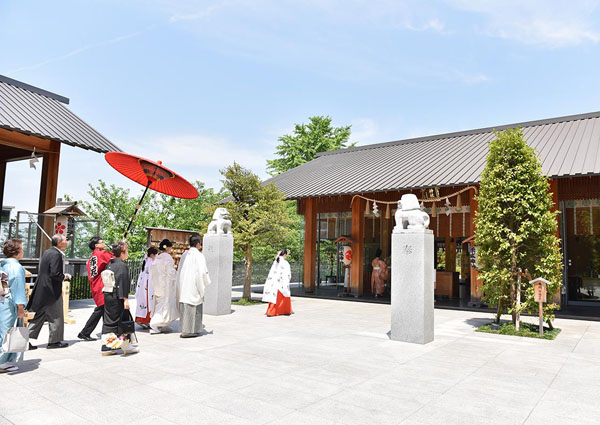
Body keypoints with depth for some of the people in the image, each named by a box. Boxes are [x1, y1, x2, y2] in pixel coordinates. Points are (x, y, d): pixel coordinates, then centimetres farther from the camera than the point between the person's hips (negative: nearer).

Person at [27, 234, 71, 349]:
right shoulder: (56, 254, -18)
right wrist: (65, 276, -6)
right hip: (51, 291, -9)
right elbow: (55, 274, -24)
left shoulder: (47, 252, 11)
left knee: (39, 316, 15)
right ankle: (54, 341, 15)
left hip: (41, 290, 9)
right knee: (56, 316, 5)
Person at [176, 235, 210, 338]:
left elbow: (179, 271, 13)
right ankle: (192, 331, 5)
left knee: (185, 308, 12)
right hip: (194, 286, -7)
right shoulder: (199, 255, -12)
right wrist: (207, 282, 0)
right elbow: (202, 272, -16)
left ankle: (184, 330, 18)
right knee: (194, 308, 2)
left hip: (183, 285, 7)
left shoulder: (184, 254, 8)